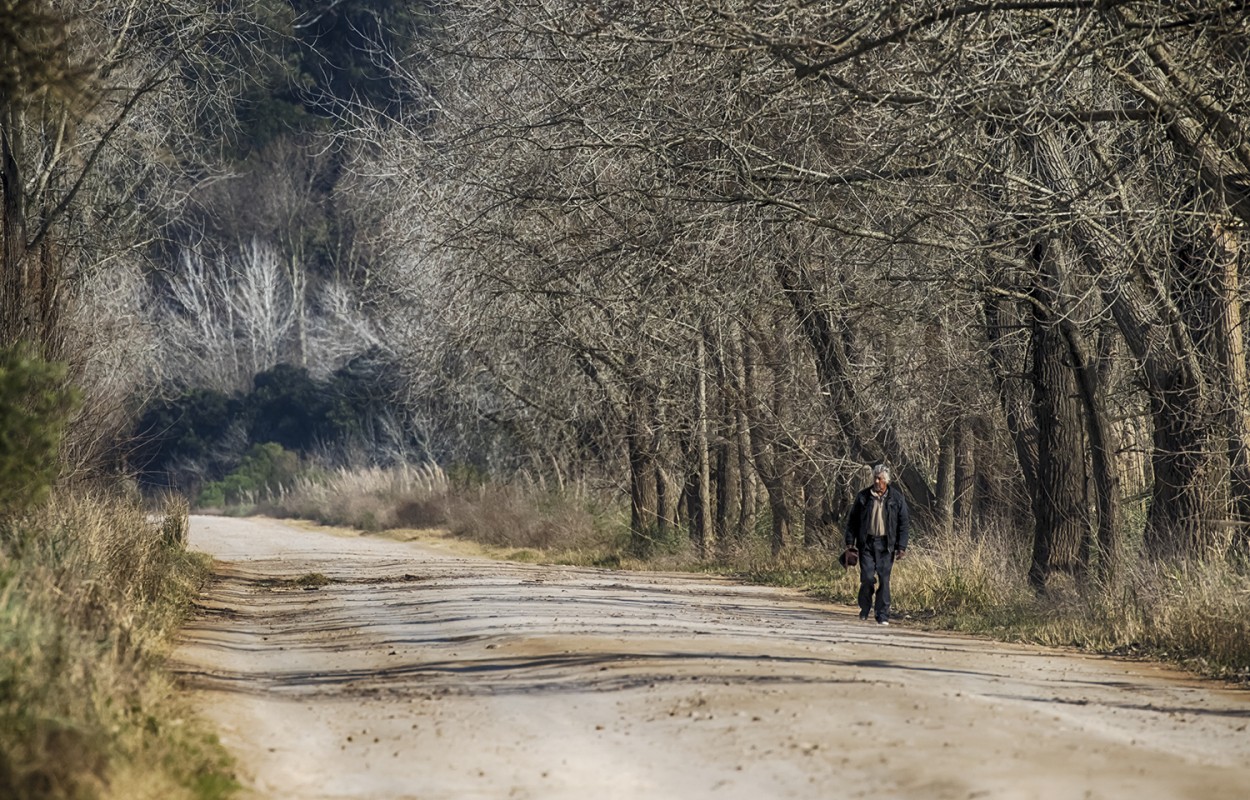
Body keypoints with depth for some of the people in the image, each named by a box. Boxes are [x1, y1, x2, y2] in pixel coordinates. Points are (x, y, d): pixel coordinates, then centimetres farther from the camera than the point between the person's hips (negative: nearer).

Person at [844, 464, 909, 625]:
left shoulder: (896, 498, 3)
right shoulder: (863, 497, 5)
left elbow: (904, 523, 5)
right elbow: (852, 520, 9)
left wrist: (901, 546, -3)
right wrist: (850, 542, 3)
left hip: (885, 545, 0)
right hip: (866, 543, 0)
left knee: (884, 579, -3)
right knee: (867, 577, -7)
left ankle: (883, 616, 3)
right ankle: (865, 608, 18)